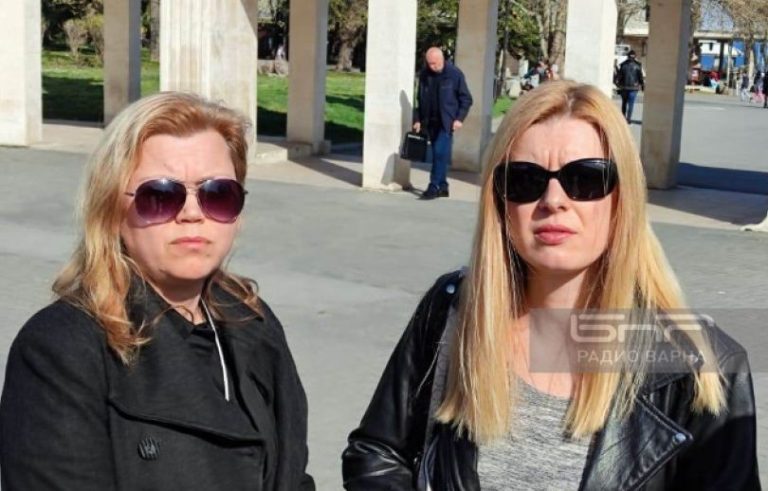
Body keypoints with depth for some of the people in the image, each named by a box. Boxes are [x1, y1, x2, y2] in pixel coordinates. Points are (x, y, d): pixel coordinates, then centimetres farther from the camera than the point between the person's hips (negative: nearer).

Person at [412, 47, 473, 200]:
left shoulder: (455, 74, -8)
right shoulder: (424, 75, 4)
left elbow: (466, 99, -4)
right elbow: (421, 99, 14)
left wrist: (459, 118, -11)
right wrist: (418, 119, 8)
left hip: (447, 121, -5)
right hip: (431, 121, 5)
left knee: (440, 153, -13)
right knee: (438, 154, 8)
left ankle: (434, 187, -10)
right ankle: (442, 187, 16)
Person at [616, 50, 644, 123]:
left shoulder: (623, 65, 1)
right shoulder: (638, 65, -5)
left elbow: (619, 76, 4)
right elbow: (641, 77, -2)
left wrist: (619, 85, 13)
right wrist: (643, 85, 8)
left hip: (624, 87, 2)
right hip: (633, 87, -2)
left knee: (624, 103, 15)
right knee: (631, 104, 0)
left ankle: (623, 117, 20)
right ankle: (628, 118, -5)